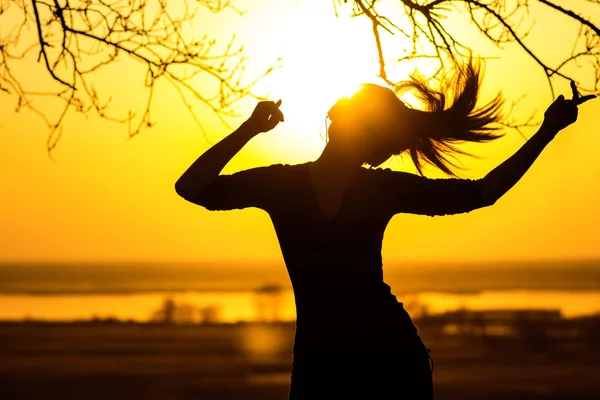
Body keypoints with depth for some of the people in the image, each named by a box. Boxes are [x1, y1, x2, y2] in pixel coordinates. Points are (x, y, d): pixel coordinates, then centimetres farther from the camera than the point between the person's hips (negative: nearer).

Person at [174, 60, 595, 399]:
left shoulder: (385, 189, 3)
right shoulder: (280, 183, 3)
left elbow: (482, 192, 8)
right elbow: (190, 187, -4)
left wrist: (546, 133, 5)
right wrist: (249, 130, -11)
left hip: (390, 350, 0)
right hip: (318, 356, 0)